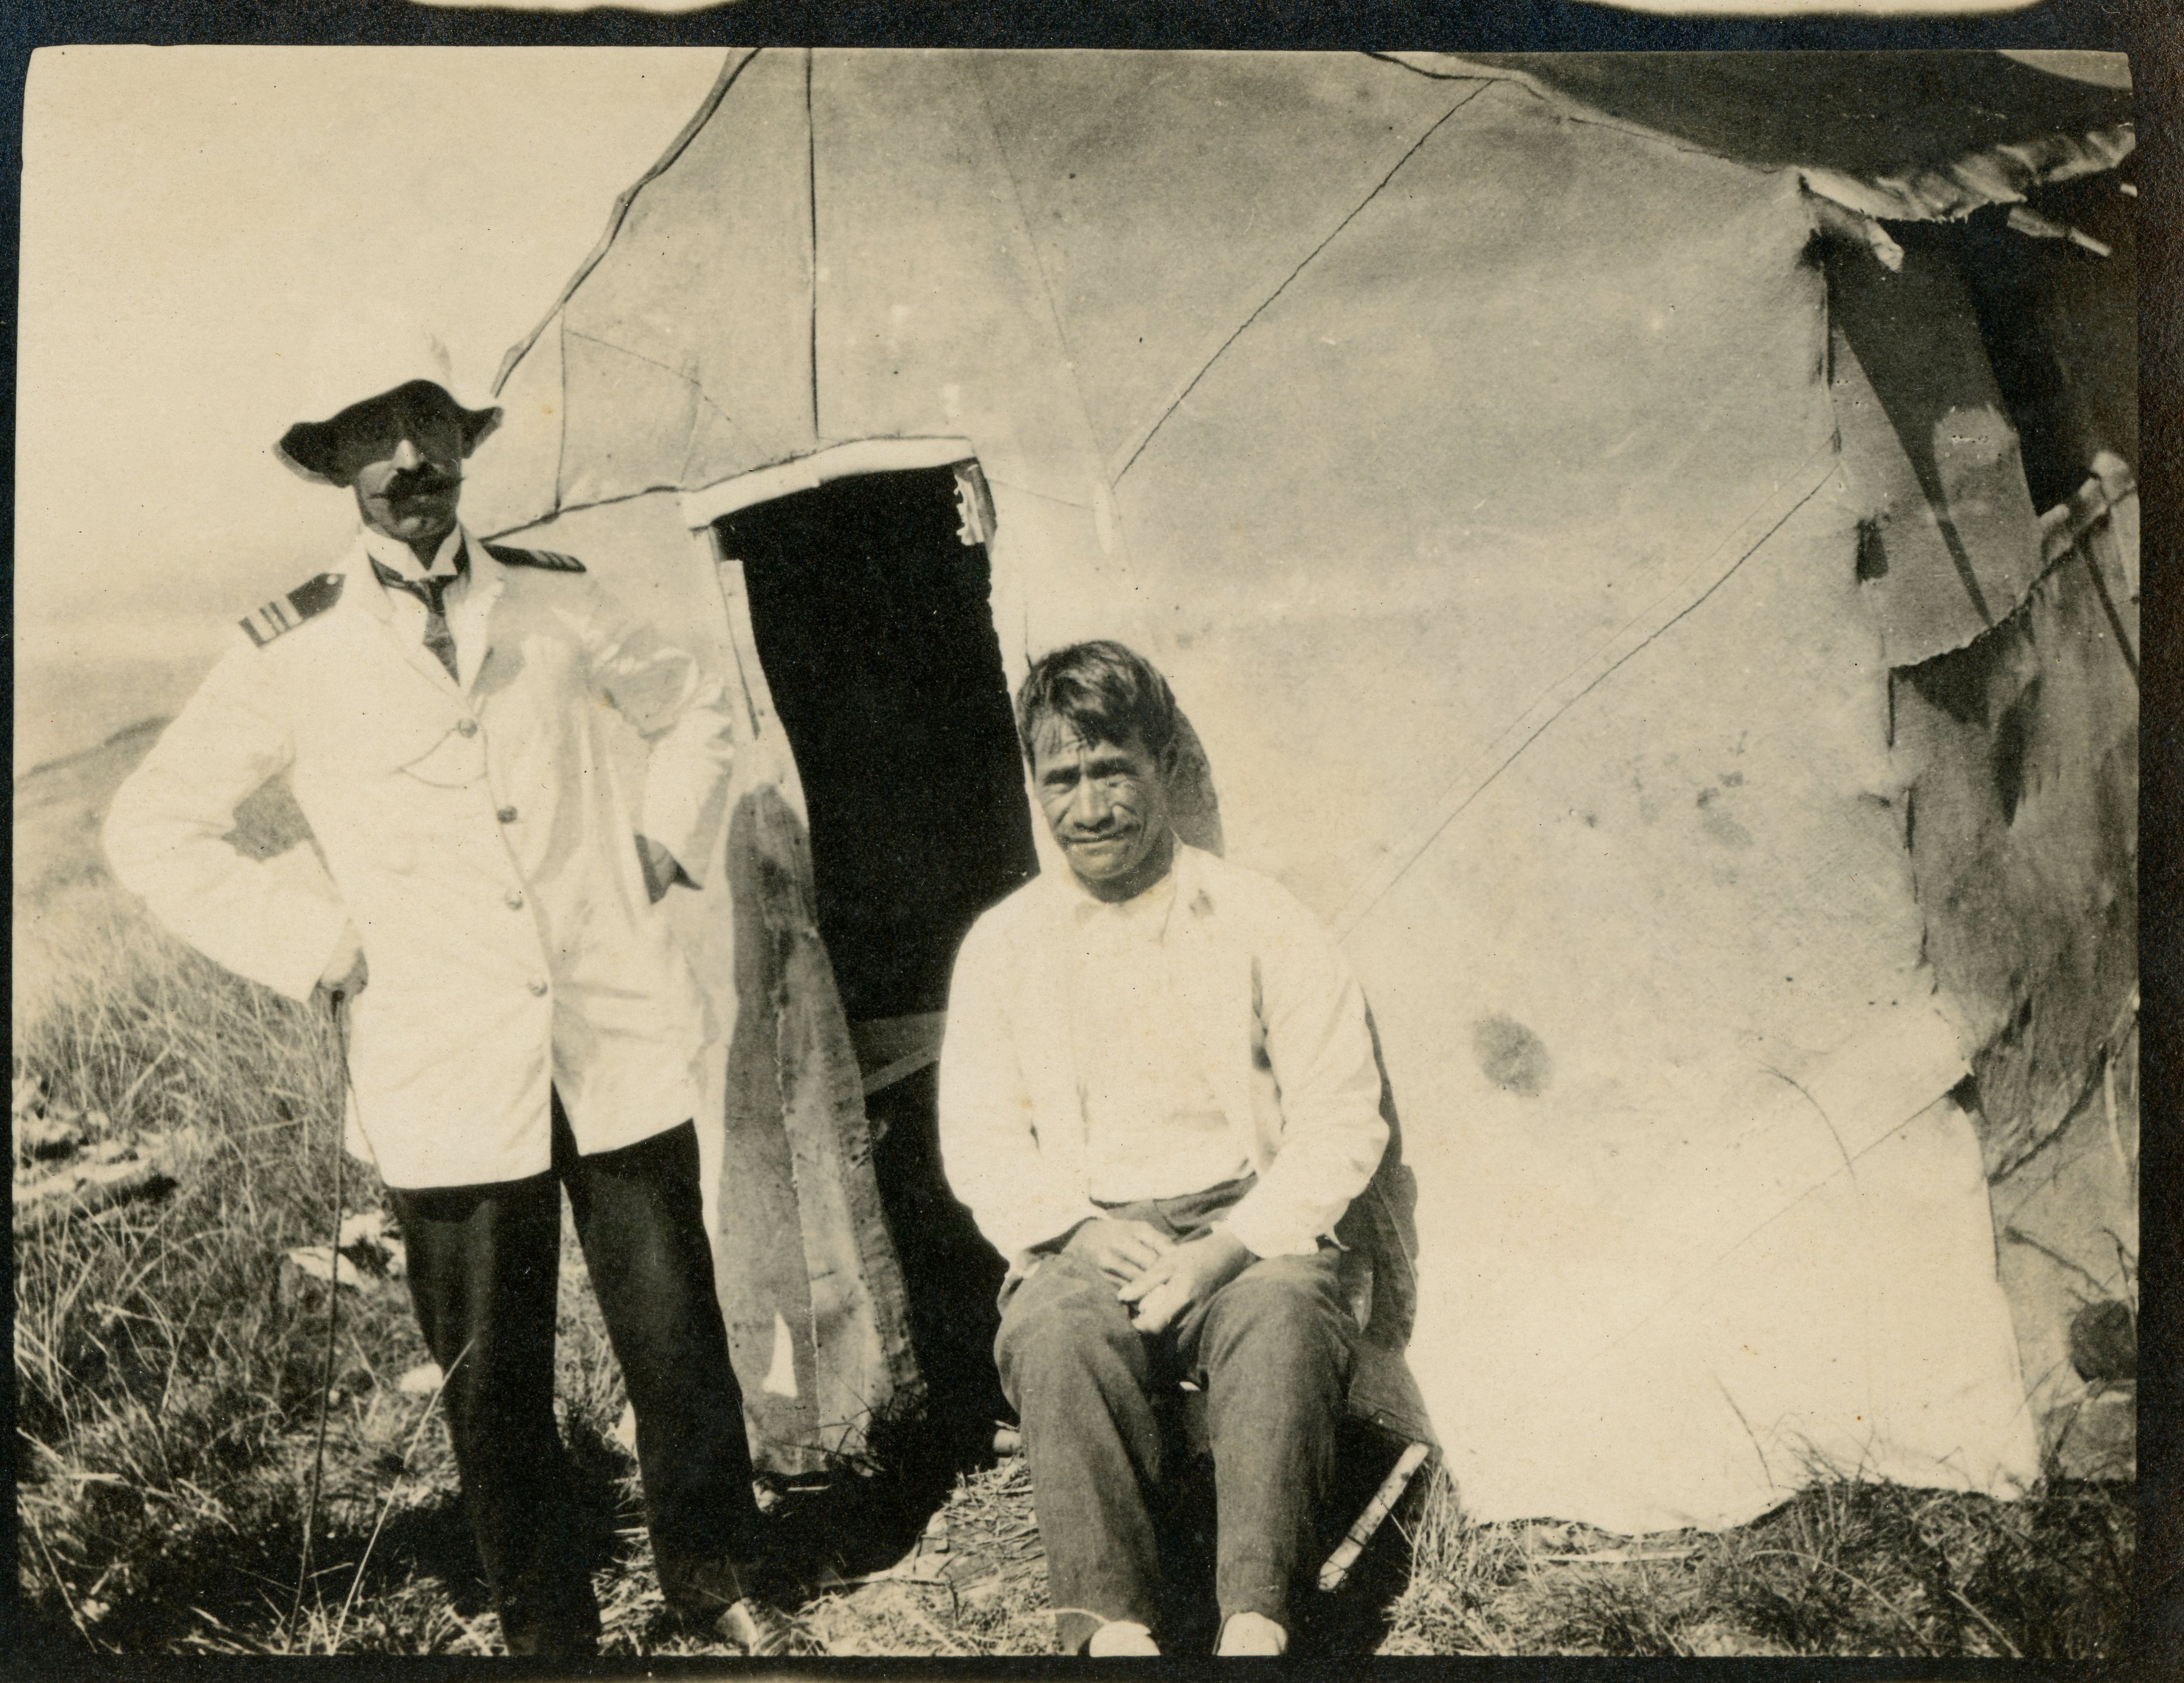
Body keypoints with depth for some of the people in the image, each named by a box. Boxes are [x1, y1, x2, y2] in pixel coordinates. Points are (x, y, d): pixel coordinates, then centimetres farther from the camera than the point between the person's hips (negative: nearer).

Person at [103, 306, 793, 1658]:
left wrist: (669, 844, 9)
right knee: (494, 1375, 8)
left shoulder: (559, 603, 5)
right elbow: (153, 827, 6)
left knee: (675, 1331, 8)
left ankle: (719, 1575, 31)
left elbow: (694, 710, 22)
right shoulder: (296, 652, -1)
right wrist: (306, 940, -2)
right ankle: (549, 1628, 28)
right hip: (451, 1077, -1)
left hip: (625, 1045, 1)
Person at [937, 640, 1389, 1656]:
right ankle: (1113, 1627, -35)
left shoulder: (1262, 923, 7)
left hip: (1246, 1229, -1)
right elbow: (979, 1139, 7)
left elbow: (1341, 1121, 1)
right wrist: (1080, 1228, -12)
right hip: (1085, 1241, 1)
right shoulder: (1002, 945, 13)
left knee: (1285, 1318, -34)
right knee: (1053, 1333, -33)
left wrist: (1231, 1246, -14)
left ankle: (1253, 1626, -38)